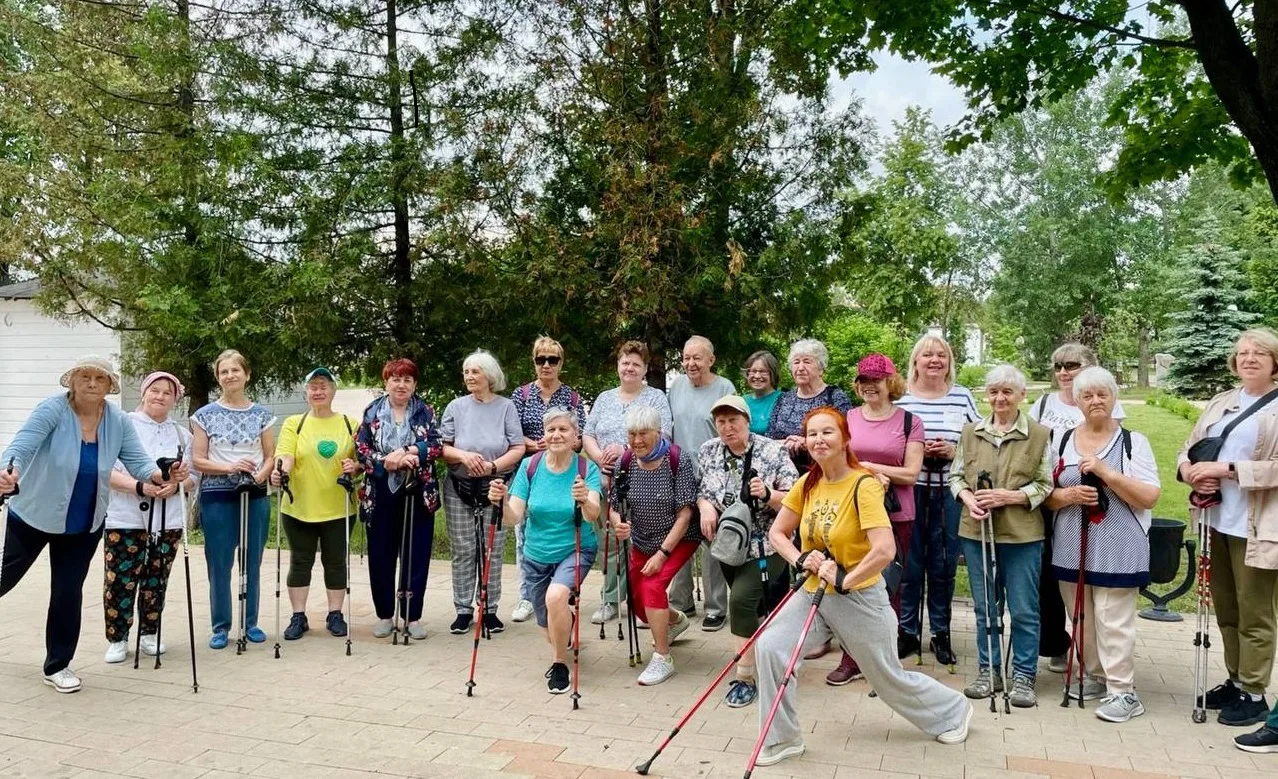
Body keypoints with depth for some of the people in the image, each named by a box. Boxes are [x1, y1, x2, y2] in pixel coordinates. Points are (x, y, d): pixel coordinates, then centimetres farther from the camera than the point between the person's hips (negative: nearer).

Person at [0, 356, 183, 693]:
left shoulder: (119, 422, -9)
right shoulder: (52, 409, -20)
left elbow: (137, 460, -12)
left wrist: (161, 476, -33)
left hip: (84, 525, 2)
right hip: (33, 516, -2)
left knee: (69, 592, 6)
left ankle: (58, 665, 21)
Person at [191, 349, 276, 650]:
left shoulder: (262, 414, 6)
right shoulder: (205, 415, 1)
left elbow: (270, 456, 6)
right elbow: (198, 460, -2)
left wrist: (260, 475, -14)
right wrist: (229, 467, -18)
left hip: (255, 496, 2)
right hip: (217, 497, -1)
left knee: (252, 563, 8)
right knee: (219, 565, 2)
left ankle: (251, 623, 20)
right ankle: (221, 626, 15)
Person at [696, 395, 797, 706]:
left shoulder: (773, 452, -12)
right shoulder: (708, 451, 1)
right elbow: (701, 491, 9)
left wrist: (768, 495, -30)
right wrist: (705, 505, -13)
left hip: (766, 547, -5)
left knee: (741, 599, -21)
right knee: (757, 606, 16)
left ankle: (746, 677, -7)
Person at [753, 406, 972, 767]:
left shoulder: (864, 485, -22)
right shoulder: (807, 484, -2)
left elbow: (884, 551, -31)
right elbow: (777, 533, 7)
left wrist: (844, 582, -22)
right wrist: (801, 559, -11)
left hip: (858, 597, -5)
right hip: (814, 593, 6)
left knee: (889, 678, 12)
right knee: (770, 646, -11)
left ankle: (953, 711, 42)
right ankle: (783, 739, 6)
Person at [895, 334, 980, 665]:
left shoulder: (963, 397, 4)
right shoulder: (900, 397, 1)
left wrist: (953, 452, -9)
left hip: (949, 494, 1)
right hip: (909, 492, -1)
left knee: (943, 565, 8)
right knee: (909, 563, 6)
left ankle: (940, 633, 23)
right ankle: (907, 631, 20)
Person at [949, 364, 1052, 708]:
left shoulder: (1039, 434, -2)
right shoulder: (970, 431, 8)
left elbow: (1045, 485, -3)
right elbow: (956, 475, 11)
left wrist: (1007, 496, -16)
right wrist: (968, 498, -9)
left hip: (1021, 534, -3)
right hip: (977, 531, 3)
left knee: (1024, 609, 4)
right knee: (984, 607, 12)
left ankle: (1024, 676, 17)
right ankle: (988, 670, 24)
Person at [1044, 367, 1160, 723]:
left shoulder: (1133, 441, -2)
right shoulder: (1063, 441, 8)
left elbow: (1149, 497, -10)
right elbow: (1047, 496, 10)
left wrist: (1106, 472, -19)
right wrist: (1067, 496, -12)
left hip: (1116, 549, -4)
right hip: (1072, 546, 4)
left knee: (1113, 622, -3)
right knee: (1082, 619, 12)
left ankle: (1123, 692, 7)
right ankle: (1095, 677, 28)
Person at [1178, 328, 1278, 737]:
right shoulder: (1220, 402, 13)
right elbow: (1189, 447, 14)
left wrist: (1226, 468, -20)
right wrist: (1189, 469, -7)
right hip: (1216, 521, 6)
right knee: (1225, 610, 15)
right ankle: (1236, 681, 29)